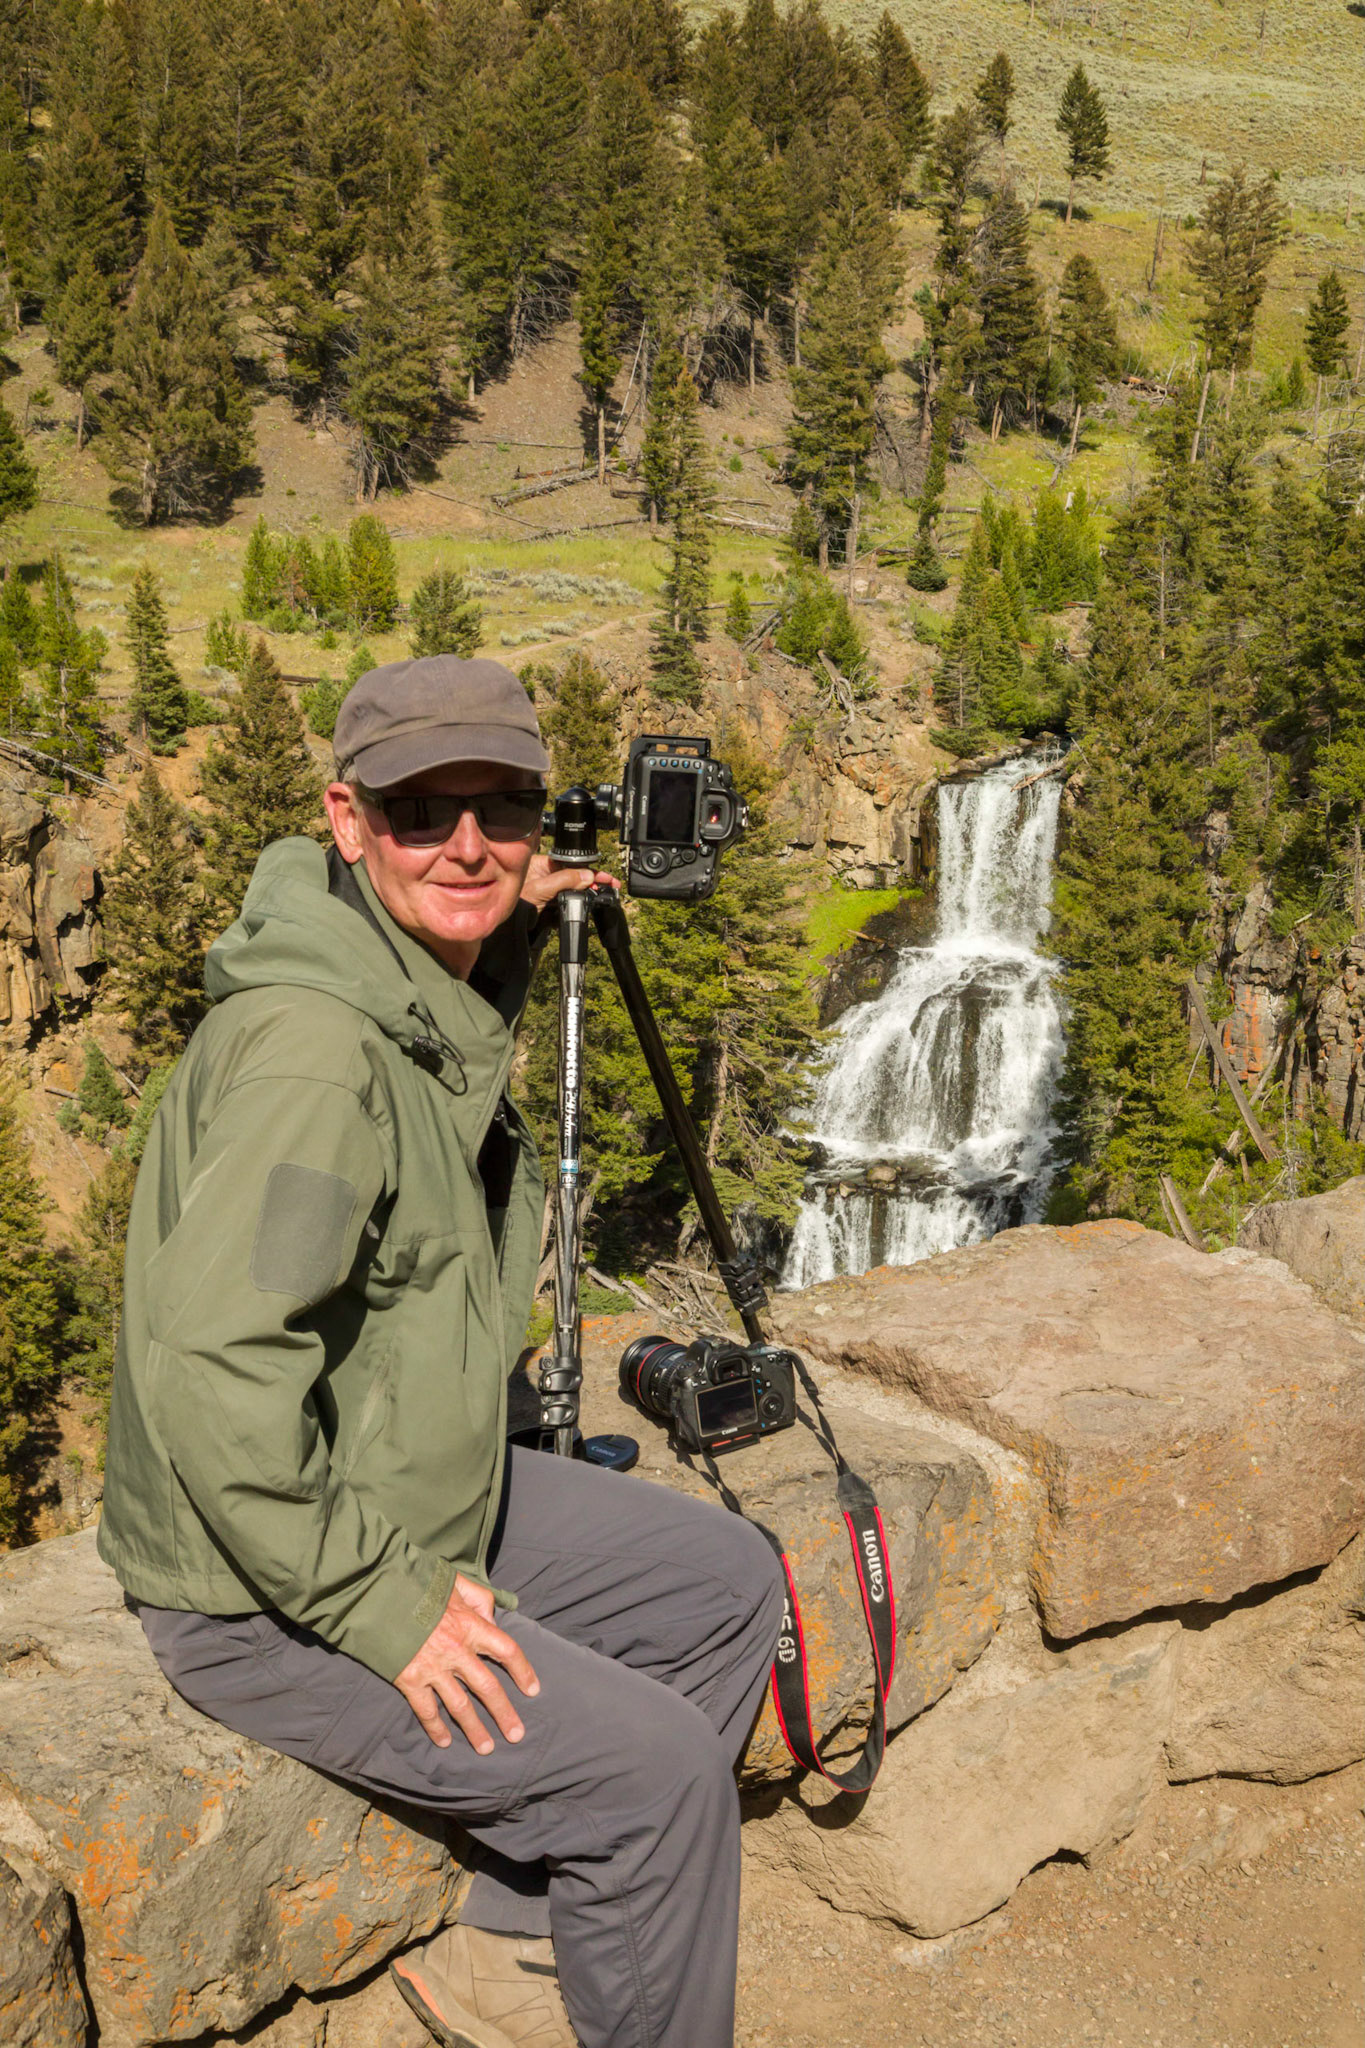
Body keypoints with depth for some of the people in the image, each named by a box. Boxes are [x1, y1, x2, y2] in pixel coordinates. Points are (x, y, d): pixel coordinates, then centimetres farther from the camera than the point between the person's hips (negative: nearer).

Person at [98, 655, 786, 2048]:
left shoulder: (443, 994, 2)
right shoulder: (310, 1046, -28)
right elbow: (211, 1367, -33)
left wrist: (509, 930, 9)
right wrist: (378, 1604, -24)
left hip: (420, 1500, 10)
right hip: (263, 1599, -10)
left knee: (726, 1585, 13)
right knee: (657, 1764, -16)